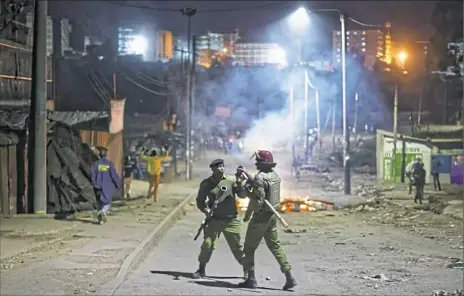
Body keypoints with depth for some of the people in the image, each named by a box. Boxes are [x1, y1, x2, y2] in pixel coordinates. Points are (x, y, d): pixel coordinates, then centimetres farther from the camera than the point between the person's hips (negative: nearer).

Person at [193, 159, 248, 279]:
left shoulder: (231, 180, -4)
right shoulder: (206, 183, -1)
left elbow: (243, 195, -9)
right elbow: (200, 201, 8)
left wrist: (240, 183, -25)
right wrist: (206, 210, -11)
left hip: (231, 220, 0)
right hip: (214, 220, 0)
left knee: (237, 246, 6)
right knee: (207, 244, -8)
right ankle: (201, 270, 8)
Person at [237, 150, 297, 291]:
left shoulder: (260, 178, -21)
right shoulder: (274, 174, 5)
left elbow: (258, 202, -24)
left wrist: (247, 193, -11)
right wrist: (247, 176, 15)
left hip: (261, 216, -8)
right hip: (272, 215, 8)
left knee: (249, 248, 5)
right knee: (275, 246, 13)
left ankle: (251, 279, 6)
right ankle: (289, 276, 6)